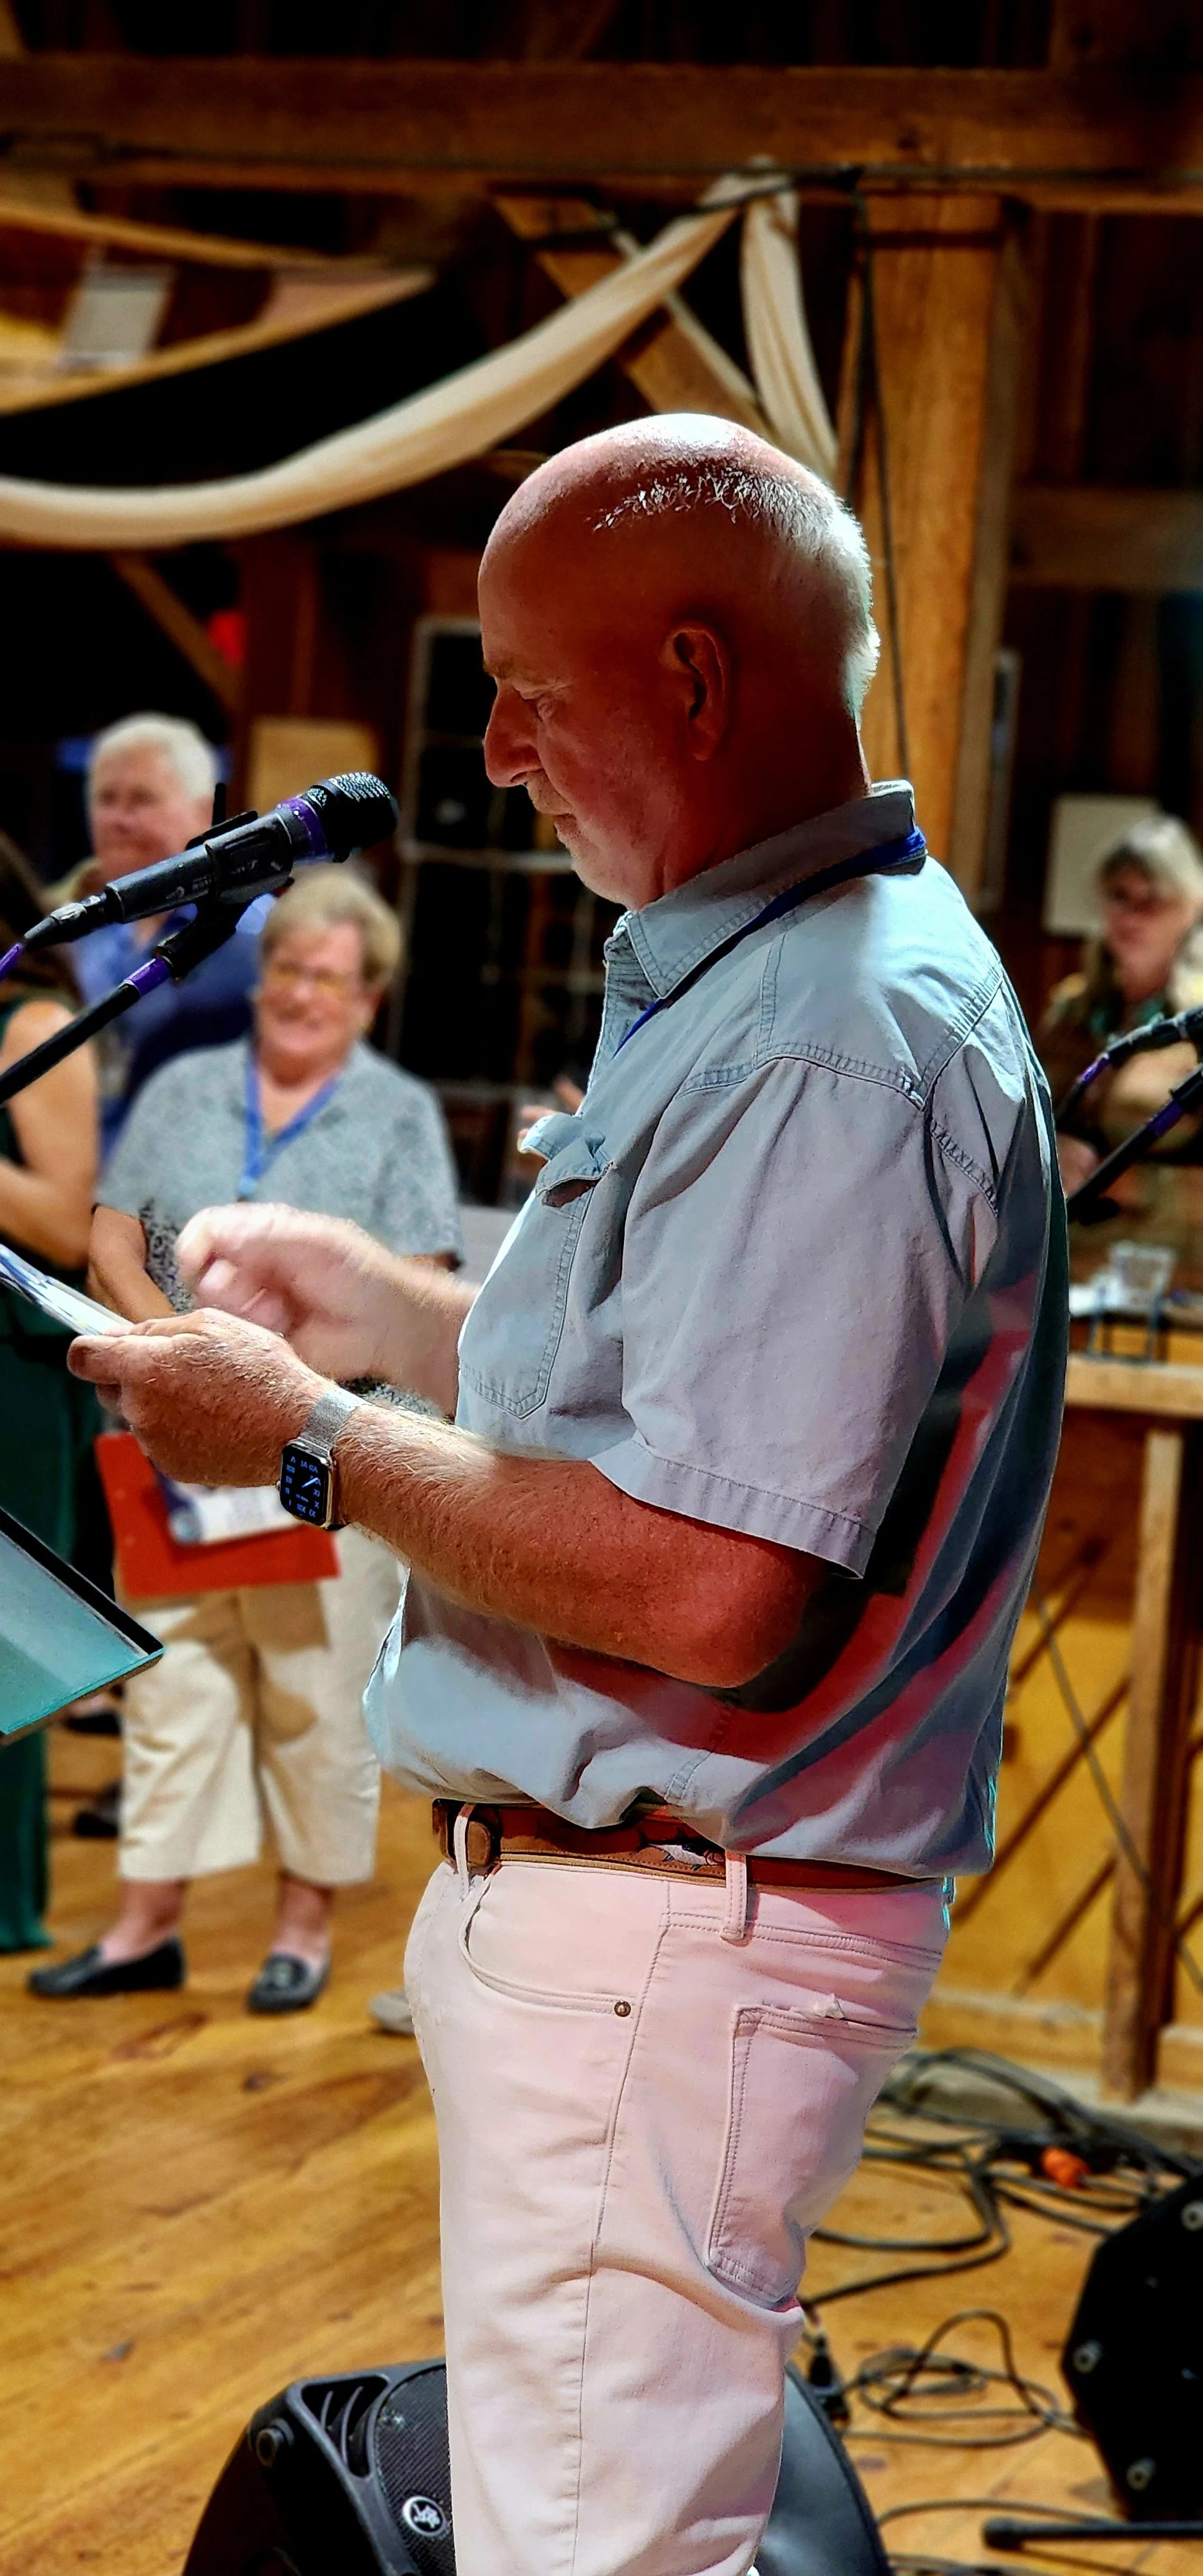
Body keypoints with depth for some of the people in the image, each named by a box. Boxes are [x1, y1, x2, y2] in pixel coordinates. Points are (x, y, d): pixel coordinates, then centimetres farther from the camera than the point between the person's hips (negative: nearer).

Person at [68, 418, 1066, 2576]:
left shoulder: (826, 1048, -22)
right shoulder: (744, 978, 14)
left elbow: (705, 1589, -29)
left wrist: (316, 1442, -17)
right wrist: (378, 1307, 13)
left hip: (670, 1936, -11)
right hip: (598, 1895, 11)